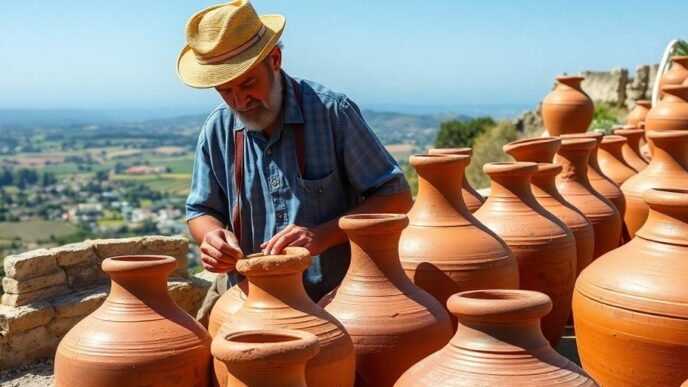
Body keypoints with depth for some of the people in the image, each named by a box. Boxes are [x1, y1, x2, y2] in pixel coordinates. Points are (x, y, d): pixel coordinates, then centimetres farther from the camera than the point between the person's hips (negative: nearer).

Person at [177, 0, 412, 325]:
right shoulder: (217, 131, 4)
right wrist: (212, 235, -9)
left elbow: (396, 198, -4)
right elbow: (201, 212, 16)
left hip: (333, 295, -3)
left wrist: (323, 235, -17)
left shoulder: (332, 111, -6)